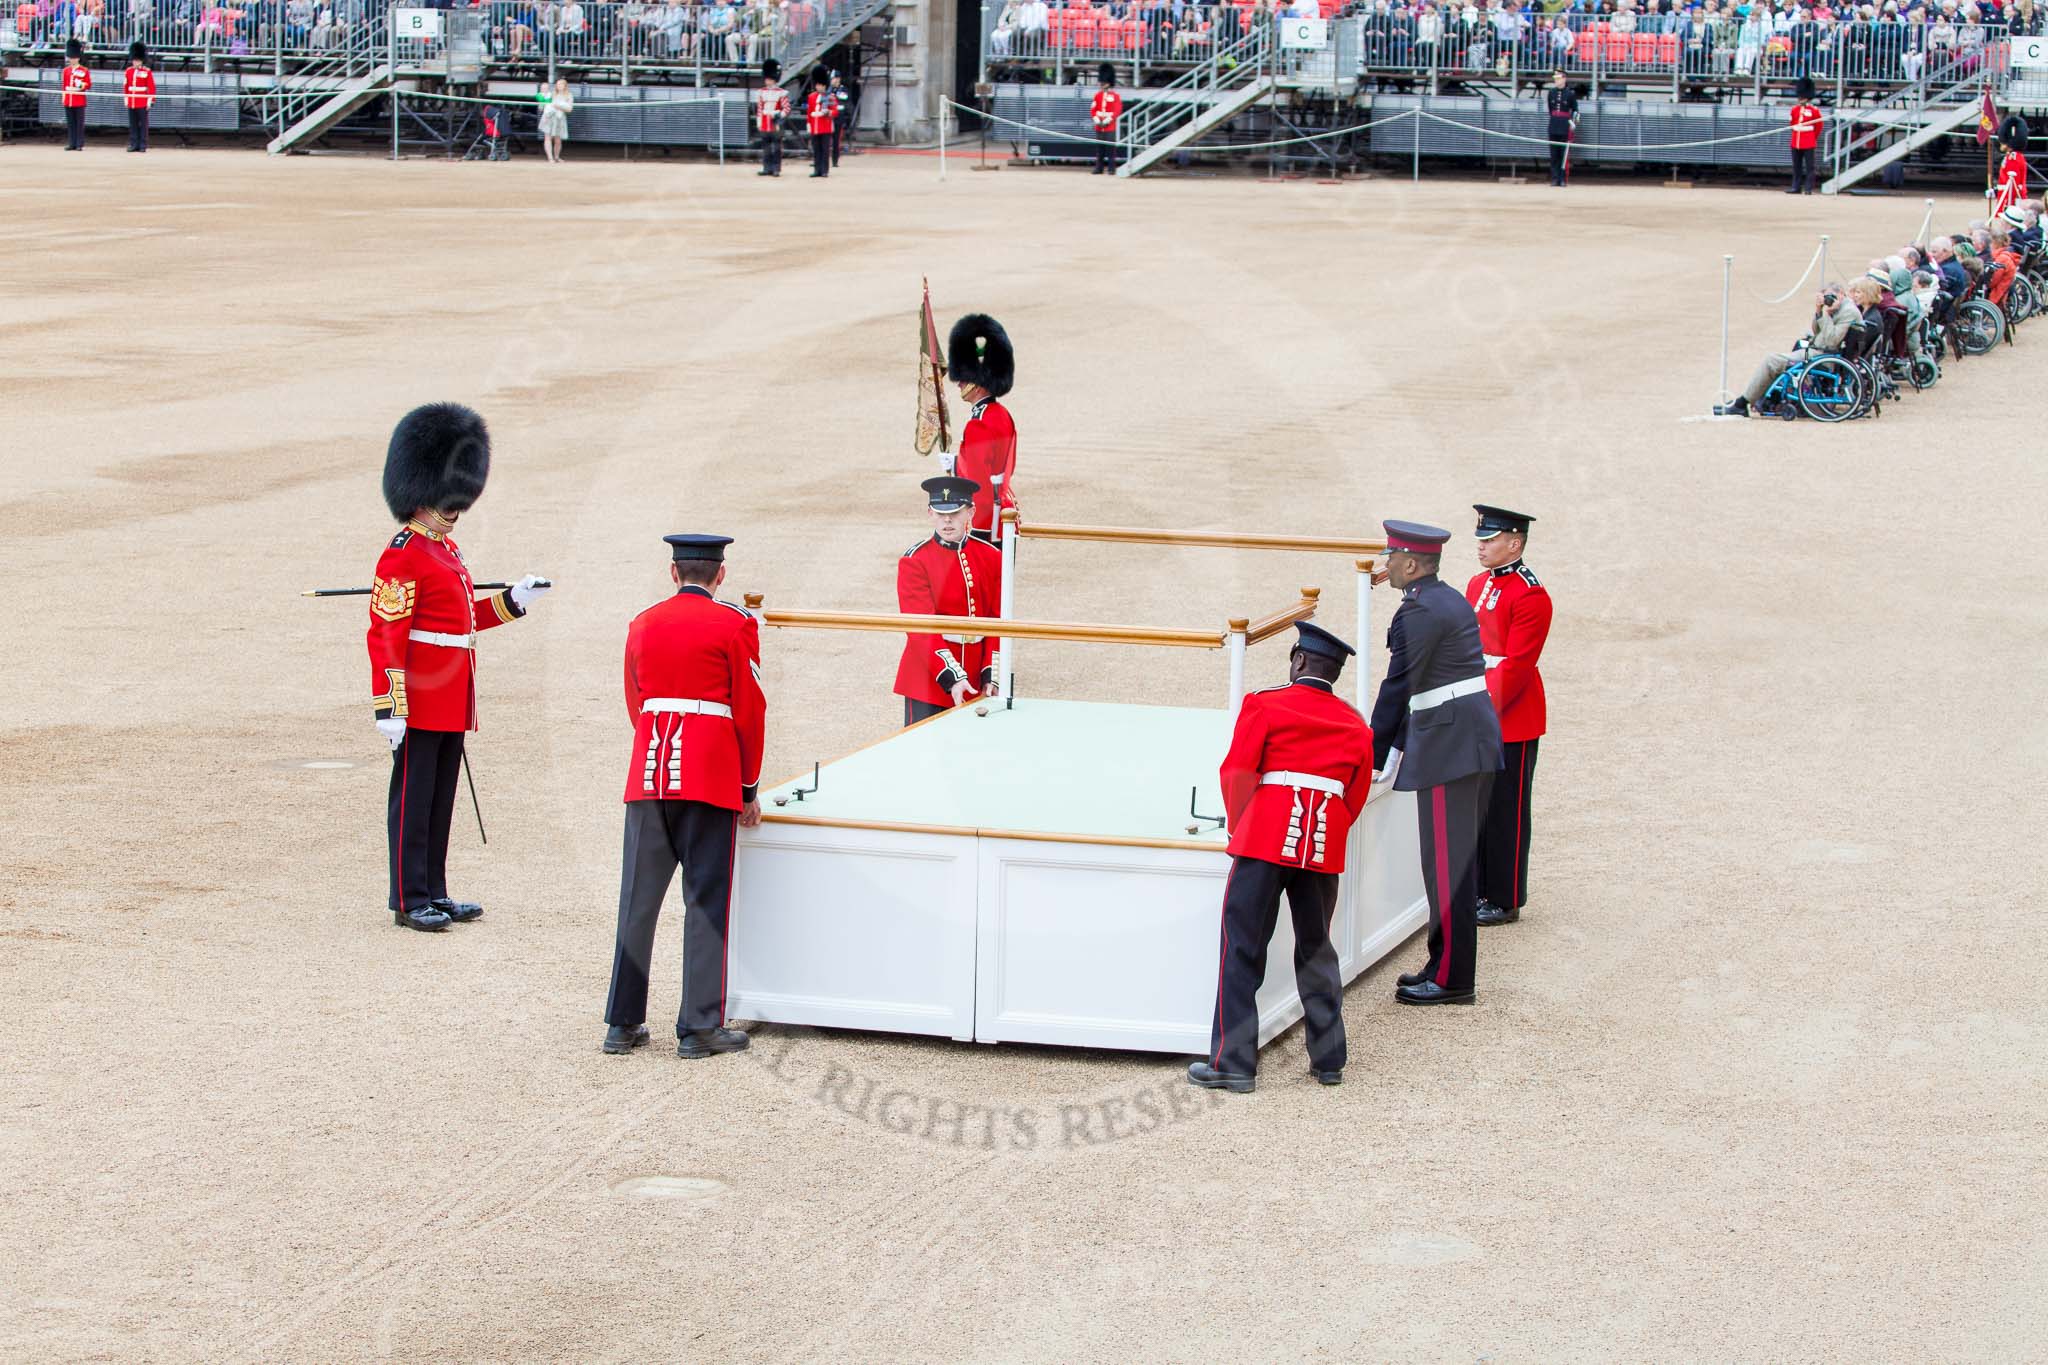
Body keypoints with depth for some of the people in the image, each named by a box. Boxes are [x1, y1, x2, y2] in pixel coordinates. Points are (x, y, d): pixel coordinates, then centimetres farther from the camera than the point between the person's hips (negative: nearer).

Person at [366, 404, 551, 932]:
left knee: (441, 799, 14)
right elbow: (386, 636, -19)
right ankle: (410, 900, 3)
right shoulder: (403, 556, -14)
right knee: (412, 799, -2)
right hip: (420, 702, -9)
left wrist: (514, 600, 16)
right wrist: (388, 707, -22)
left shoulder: (446, 549, 15)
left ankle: (434, 892, 21)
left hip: (452, 700, 9)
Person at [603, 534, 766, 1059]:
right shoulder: (735, 625, -3)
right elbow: (750, 713, -1)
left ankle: (623, 1023, 10)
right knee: (706, 903, 1)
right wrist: (749, 789, 8)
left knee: (638, 899, 8)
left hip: (648, 776, 4)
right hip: (713, 780, -4)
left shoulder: (642, 625, 11)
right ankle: (699, 1027, 1)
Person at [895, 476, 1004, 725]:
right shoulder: (914, 561, -7)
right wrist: (951, 676, -23)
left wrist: (991, 676, -5)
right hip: (929, 680, -4)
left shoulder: (991, 558, 5)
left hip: (976, 684, 4)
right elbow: (922, 628, -14)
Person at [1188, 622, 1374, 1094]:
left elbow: (1237, 774, -1)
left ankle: (1233, 1064, -3)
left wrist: (1240, 829, 13)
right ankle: (1329, 1060, 19)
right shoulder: (1356, 726, 14)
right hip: (1325, 852, 4)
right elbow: (1355, 797, 16)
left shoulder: (1265, 705, 1)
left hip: (1265, 843, -4)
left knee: (1243, 951, 0)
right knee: (1316, 951, 17)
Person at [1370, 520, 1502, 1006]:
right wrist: (1398, 748, 20)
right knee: (1459, 858, 15)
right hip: (1477, 738, 10)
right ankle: (1452, 964, 22)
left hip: (1449, 746, -10)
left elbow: (1399, 687, -13)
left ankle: (1452, 979, -2)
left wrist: (1375, 757, -6)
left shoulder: (1419, 612, -14)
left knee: (1447, 863, -5)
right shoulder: (1451, 600, 16)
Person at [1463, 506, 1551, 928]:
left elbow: (1516, 666, -19)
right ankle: (1480, 890, 23)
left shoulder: (1530, 596, -15)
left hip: (1511, 723, -8)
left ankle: (1506, 901, 8)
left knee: (1505, 812, 0)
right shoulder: (1477, 585, 11)